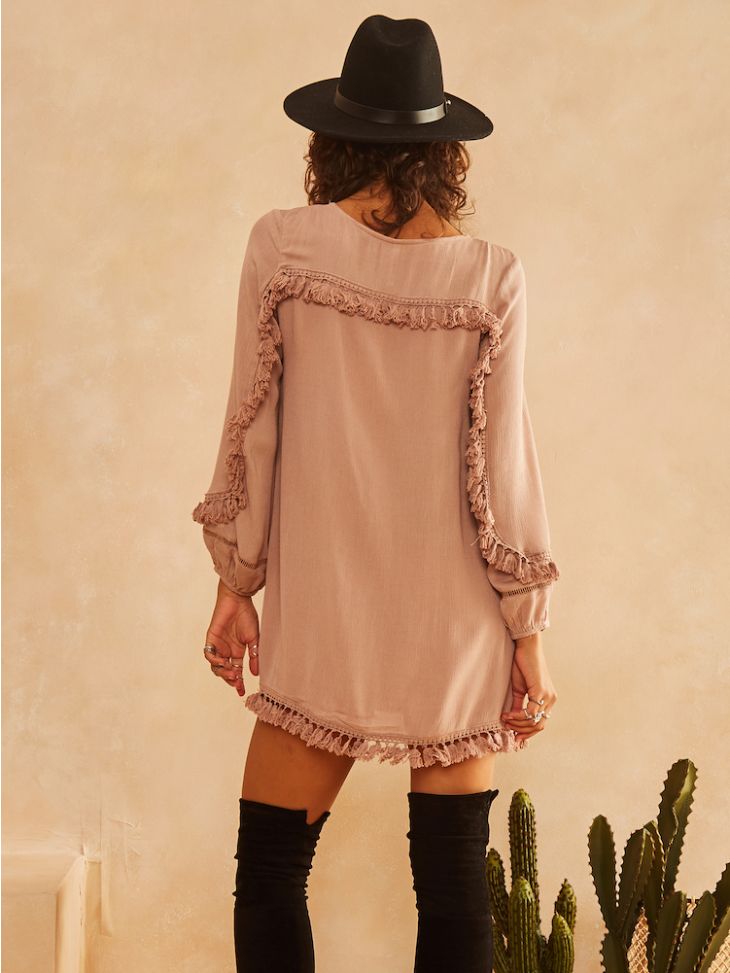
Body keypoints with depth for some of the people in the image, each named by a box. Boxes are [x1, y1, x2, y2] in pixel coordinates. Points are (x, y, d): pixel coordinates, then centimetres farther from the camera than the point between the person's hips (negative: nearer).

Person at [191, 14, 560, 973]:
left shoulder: (282, 246, -6)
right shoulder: (491, 275, -6)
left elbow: (252, 429, -2)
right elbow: (500, 462, -4)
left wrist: (235, 582, 9)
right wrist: (528, 630, 4)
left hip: (323, 608, -1)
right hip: (456, 623, 1)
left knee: (269, 873, 10)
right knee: (455, 885, 8)